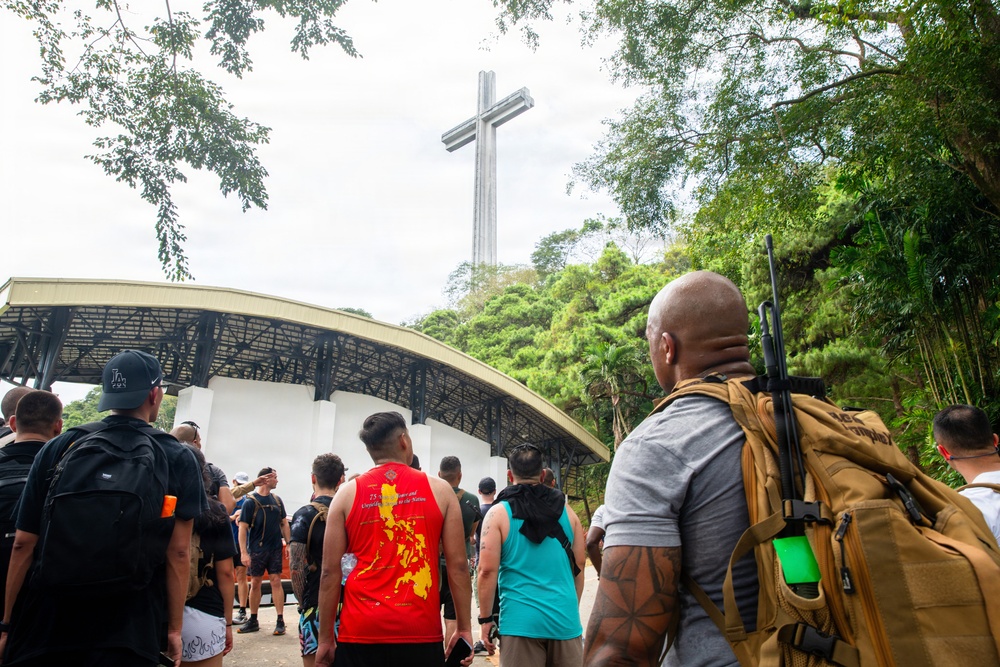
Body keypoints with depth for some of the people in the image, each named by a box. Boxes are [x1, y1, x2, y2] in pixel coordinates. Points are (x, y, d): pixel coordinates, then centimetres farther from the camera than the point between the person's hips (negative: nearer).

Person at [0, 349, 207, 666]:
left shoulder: (58, 447, 1)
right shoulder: (179, 458, -6)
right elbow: (178, 553, -7)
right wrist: (174, 628, 2)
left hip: (47, 619, 2)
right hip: (128, 632, -2)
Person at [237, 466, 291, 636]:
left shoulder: (277, 500, 6)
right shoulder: (250, 501, -8)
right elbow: (243, 527, -11)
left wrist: (288, 543, 5)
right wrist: (243, 552, -17)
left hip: (275, 548, 3)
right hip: (256, 549, -2)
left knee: (276, 581, 1)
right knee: (255, 583, 8)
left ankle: (280, 621, 6)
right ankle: (253, 621, 23)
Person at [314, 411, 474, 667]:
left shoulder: (347, 493, 1)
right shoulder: (439, 490, 0)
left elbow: (330, 572, 0)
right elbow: (458, 565, -1)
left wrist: (325, 639, 7)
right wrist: (464, 629, 7)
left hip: (360, 631, 1)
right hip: (421, 631, 0)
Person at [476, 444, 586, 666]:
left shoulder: (498, 513, -4)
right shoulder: (566, 511, 6)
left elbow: (487, 570, -9)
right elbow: (579, 565, 10)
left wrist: (485, 619, 0)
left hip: (521, 620, -3)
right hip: (566, 619, 3)